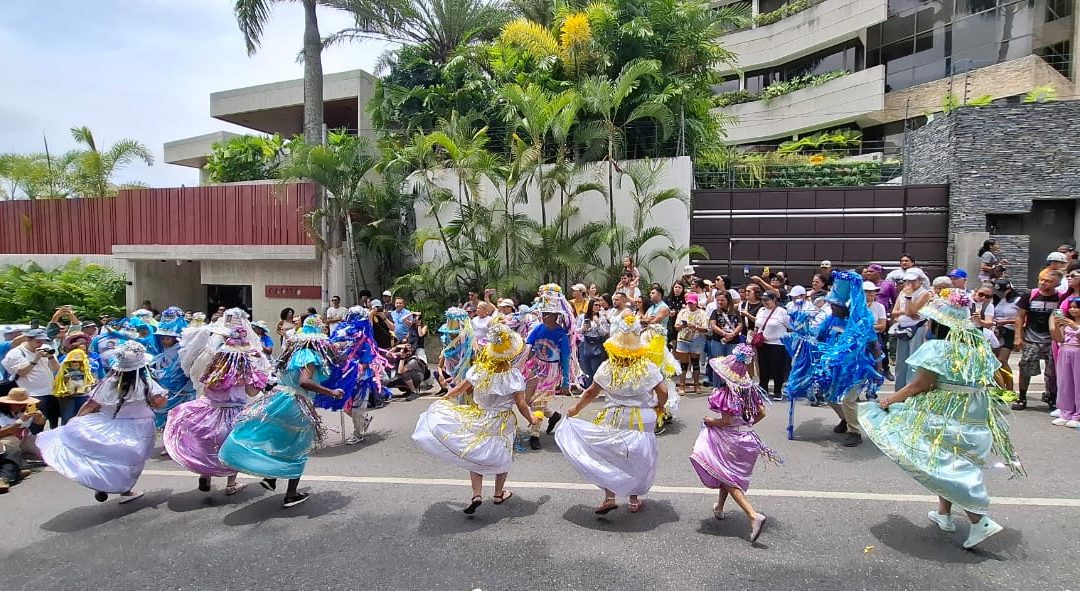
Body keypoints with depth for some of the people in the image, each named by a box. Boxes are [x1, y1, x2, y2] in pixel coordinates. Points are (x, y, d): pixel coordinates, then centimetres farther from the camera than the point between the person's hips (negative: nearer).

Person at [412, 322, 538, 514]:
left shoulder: (477, 370, -14)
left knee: (475, 455, 15)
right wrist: (531, 419, 2)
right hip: (502, 424, -1)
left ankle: (477, 495, 4)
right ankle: (499, 493, 35)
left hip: (478, 421, 1)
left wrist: (442, 399, 16)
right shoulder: (514, 375, -21)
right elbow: (521, 405, -18)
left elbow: (460, 389, -1)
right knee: (501, 457, 21)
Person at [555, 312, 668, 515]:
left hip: (613, 419, 0)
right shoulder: (648, 368, -9)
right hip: (642, 421, 0)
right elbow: (663, 392, -11)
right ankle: (634, 499, 25)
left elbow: (591, 393, 1)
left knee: (608, 457, 15)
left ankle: (609, 497, 11)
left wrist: (576, 409, 15)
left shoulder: (607, 367, -6)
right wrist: (658, 407, 10)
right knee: (637, 459, 15)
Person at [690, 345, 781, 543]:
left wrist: (709, 421, -7)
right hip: (747, 436, 8)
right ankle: (719, 508, 42)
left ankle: (753, 515, -13)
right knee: (729, 474, 25)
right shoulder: (749, 387, 0)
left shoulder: (726, 392, -22)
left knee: (729, 480, 2)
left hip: (731, 440, -8)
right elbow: (761, 413, 5)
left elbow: (726, 421, -24)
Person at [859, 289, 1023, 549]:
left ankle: (980, 521, -5)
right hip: (976, 417, 8)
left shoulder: (937, 348, -16)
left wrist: (891, 399, -2)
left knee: (941, 465, 0)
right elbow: (991, 381, 12)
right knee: (951, 465, 20)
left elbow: (919, 385, -16)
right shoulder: (980, 345, 7)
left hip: (945, 415, -8)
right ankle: (944, 515, 30)